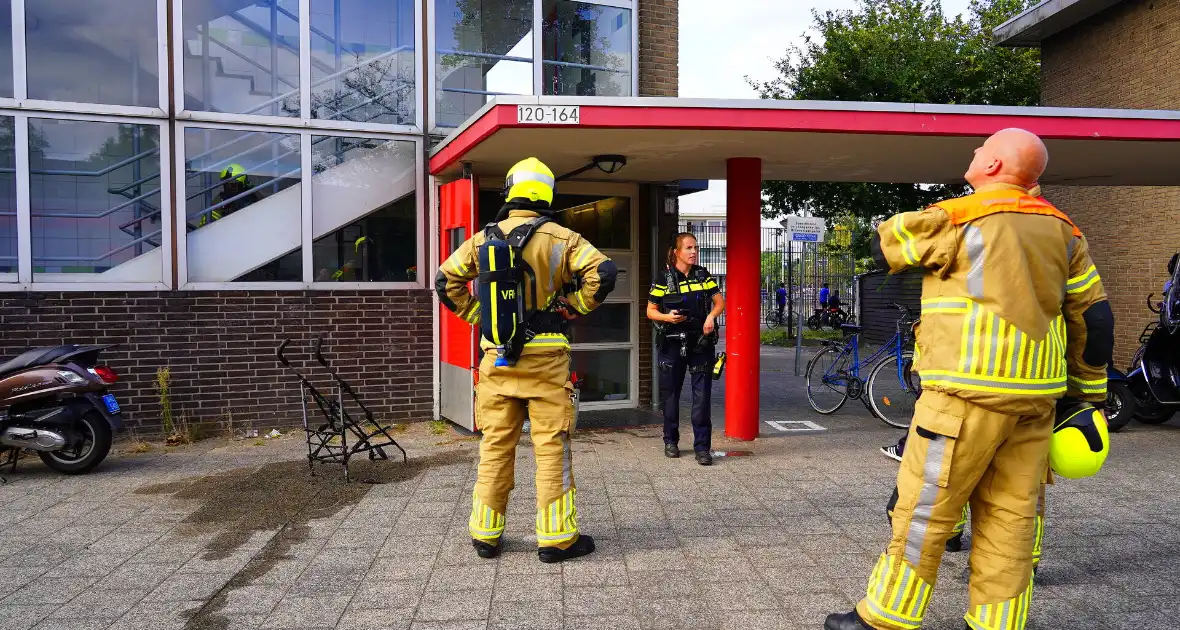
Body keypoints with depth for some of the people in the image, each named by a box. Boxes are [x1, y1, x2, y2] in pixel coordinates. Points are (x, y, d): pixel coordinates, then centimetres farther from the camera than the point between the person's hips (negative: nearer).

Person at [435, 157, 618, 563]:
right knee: (551, 447, 3)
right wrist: (572, 307, -2)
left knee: (495, 446, 12)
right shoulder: (560, 239, -5)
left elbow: (446, 281, 8)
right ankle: (556, 538, 8)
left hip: (497, 358, 3)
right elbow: (603, 273, -14)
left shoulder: (484, 239, 5)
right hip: (545, 358, -3)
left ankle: (485, 534, 20)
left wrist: (478, 316, 11)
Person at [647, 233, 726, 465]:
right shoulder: (664, 277, -1)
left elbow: (720, 302, 7)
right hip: (672, 343, -1)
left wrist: (712, 315, -15)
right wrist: (667, 317, -18)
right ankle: (671, 441, 27)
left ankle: (702, 446, 3)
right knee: (670, 393, 9)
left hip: (701, 343, 1)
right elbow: (650, 311, 2)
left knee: (702, 395, -3)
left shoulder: (703, 275, 6)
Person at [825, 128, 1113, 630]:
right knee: (1009, 517, 11)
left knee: (923, 510, 2)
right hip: (1037, 396, 7)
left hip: (971, 392, -7)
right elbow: (1095, 315, 15)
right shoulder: (1062, 229, 12)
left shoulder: (958, 217, -7)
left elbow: (883, 245, 6)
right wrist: (1088, 390, 23)